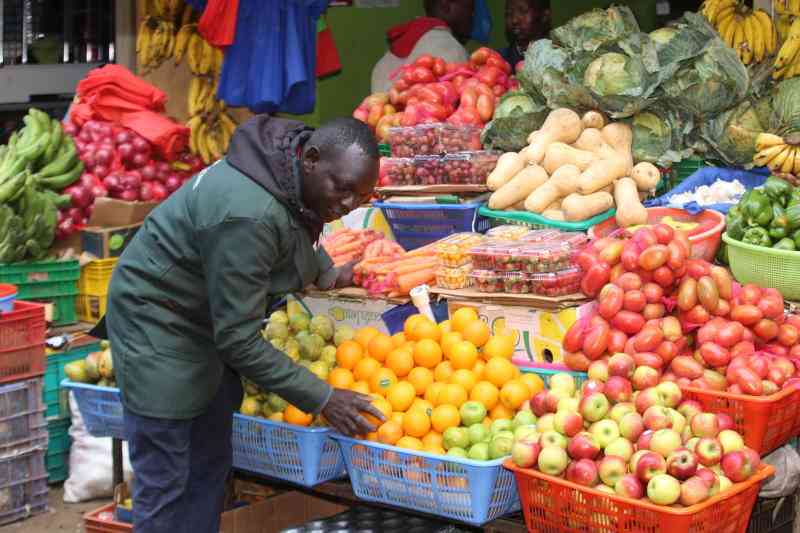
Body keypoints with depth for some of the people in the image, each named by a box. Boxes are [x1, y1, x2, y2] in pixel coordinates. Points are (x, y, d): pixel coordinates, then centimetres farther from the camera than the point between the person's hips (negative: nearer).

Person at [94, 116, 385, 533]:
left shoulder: (293, 173, -7)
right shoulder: (248, 214, -34)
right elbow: (239, 340, -29)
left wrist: (325, 270, 6)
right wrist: (321, 399, -24)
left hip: (215, 320, 9)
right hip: (160, 326, -9)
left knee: (209, 469, 12)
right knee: (167, 484, -5)